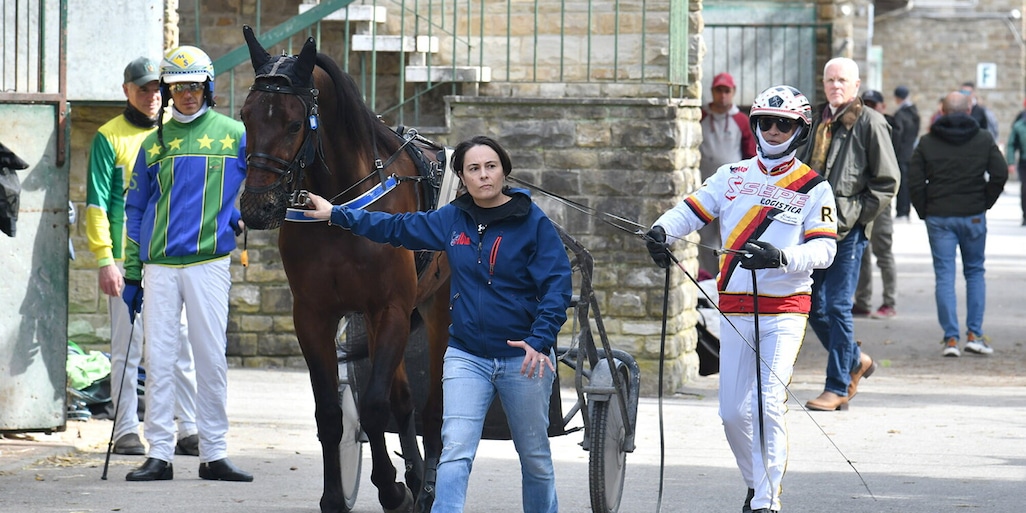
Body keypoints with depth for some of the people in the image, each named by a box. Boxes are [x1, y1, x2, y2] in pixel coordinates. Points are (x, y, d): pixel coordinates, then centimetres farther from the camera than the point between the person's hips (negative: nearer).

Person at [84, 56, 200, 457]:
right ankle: (126, 430, 6)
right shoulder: (110, 138, 1)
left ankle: (190, 431, 4)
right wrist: (105, 259, -11)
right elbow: (96, 203, -3)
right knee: (127, 348, 0)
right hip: (127, 258, -3)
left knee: (182, 345, 1)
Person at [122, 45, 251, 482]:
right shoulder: (155, 143, 12)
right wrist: (131, 274, 11)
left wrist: (240, 216, -2)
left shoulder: (233, 135, 5)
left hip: (209, 261, -2)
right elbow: (136, 209, 15)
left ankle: (214, 454, 6)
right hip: (159, 265, 2)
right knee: (158, 358, 0)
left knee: (212, 359, 0)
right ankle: (159, 454, 3)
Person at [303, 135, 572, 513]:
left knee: (535, 457, 11)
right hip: (467, 356, 3)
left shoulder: (534, 223, -7)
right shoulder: (451, 220, 5)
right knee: (455, 453, -10)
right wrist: (335, 214, 19)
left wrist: (539, 341, -24)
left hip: (524, 357, -2)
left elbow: (557, 286, -11)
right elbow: (397, 228, 17)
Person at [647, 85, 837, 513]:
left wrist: (781, 257, -27)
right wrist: (662, 230, -17)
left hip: (784, 309, -4)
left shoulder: (813, 188, 0)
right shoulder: (733, 176, 11)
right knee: (732, 411, 4)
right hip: (735, 308, 4)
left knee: (767, 406, -16)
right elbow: (692, 209, 4)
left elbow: (824, 249, -9)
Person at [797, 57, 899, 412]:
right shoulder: (816, 120, 14)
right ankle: (855, 361, 29)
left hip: (848, 231, -7)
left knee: (837, 306, -7)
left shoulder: (869, 123, -5)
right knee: (812, 305, 8)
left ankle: (838, 388, 0)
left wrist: (858, 215, -10)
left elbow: (887, 181, -5)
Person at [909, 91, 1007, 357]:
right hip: (973, 216, 1)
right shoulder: (984, 139, 1)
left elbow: (914, 181, -4)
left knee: (944, 276, 2)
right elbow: (1000, 174, -4)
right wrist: (986, 203, 7)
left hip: (939, 217, -1)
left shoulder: (927, 143, 1)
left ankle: (950, 338, -3)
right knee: (975, 272, 14)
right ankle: (974, 334, 7)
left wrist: (924, 211, 6)